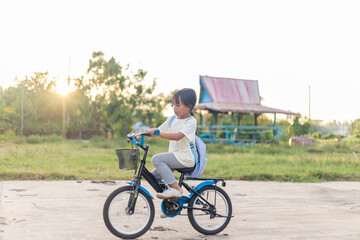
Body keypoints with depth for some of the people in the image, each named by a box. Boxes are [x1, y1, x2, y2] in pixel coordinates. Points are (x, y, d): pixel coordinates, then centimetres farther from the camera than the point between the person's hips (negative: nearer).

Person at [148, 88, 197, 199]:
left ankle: (175, 188, -22)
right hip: (174, 156, 8)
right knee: (154, 176, 1)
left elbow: (177, 136, -26)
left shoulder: (191, 121, -11)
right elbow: (157, 130, 9)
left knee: (157, 159, -24)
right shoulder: (172, 119, 12)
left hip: (185, 158, -8)